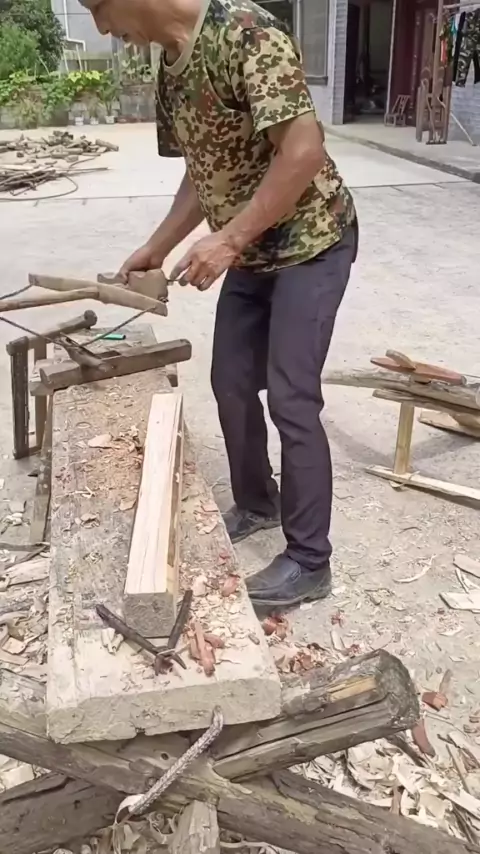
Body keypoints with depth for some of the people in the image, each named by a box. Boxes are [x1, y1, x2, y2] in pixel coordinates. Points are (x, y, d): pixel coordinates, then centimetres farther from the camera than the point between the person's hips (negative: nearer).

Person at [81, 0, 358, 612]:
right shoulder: (169, 67, 6)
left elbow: (304, 150, -26)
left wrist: (227, 240, -25)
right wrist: (156, 249, 12)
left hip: (309, 243, -8)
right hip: (250, 251, 8)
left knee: (290, 401, -8)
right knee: (231, 387, 11)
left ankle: (309, 561, 7)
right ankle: (255, 504, 34)